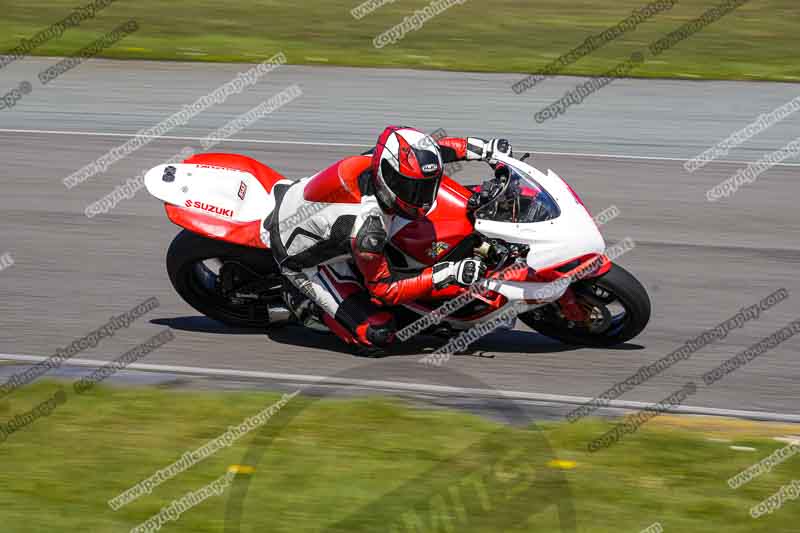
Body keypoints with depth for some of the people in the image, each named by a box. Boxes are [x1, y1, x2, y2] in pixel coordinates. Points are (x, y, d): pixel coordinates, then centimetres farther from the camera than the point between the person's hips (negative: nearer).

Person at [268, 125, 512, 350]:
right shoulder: (367, 227, -41)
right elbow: (384, 289, -28)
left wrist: (486, 149, -7)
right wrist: (448, 274, -36)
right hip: (306, 259, -7)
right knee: (377, 334, -14)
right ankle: (304, 302, 5)